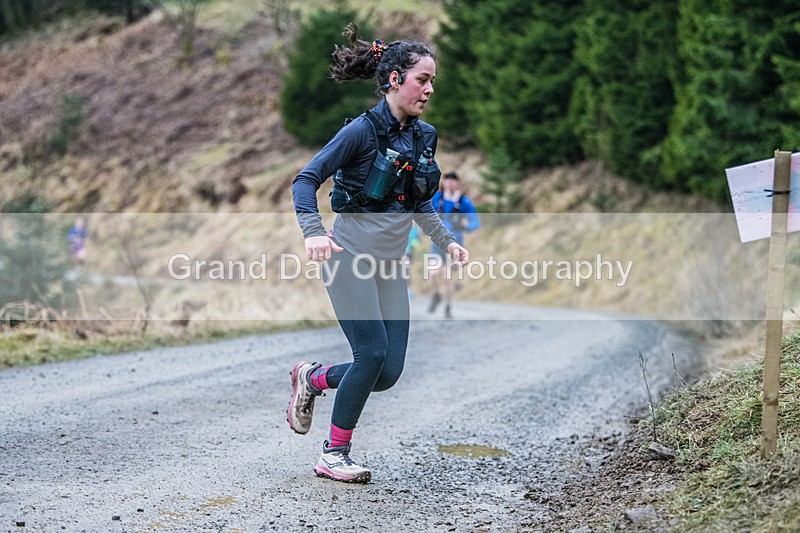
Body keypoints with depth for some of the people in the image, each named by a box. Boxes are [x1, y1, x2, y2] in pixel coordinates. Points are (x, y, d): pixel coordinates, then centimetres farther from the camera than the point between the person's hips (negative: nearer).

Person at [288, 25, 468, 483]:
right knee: (373, 353, -15)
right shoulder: (363, 130, -12)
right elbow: (306, 180, -12)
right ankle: (334, 455, 2)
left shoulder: (424, 137, 8)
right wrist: (314, 231, -27)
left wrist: (447, 241, 8)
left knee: (389, 372, -1)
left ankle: (313, 378, 27)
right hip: (350, 256, -6)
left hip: (391, 266, 7)